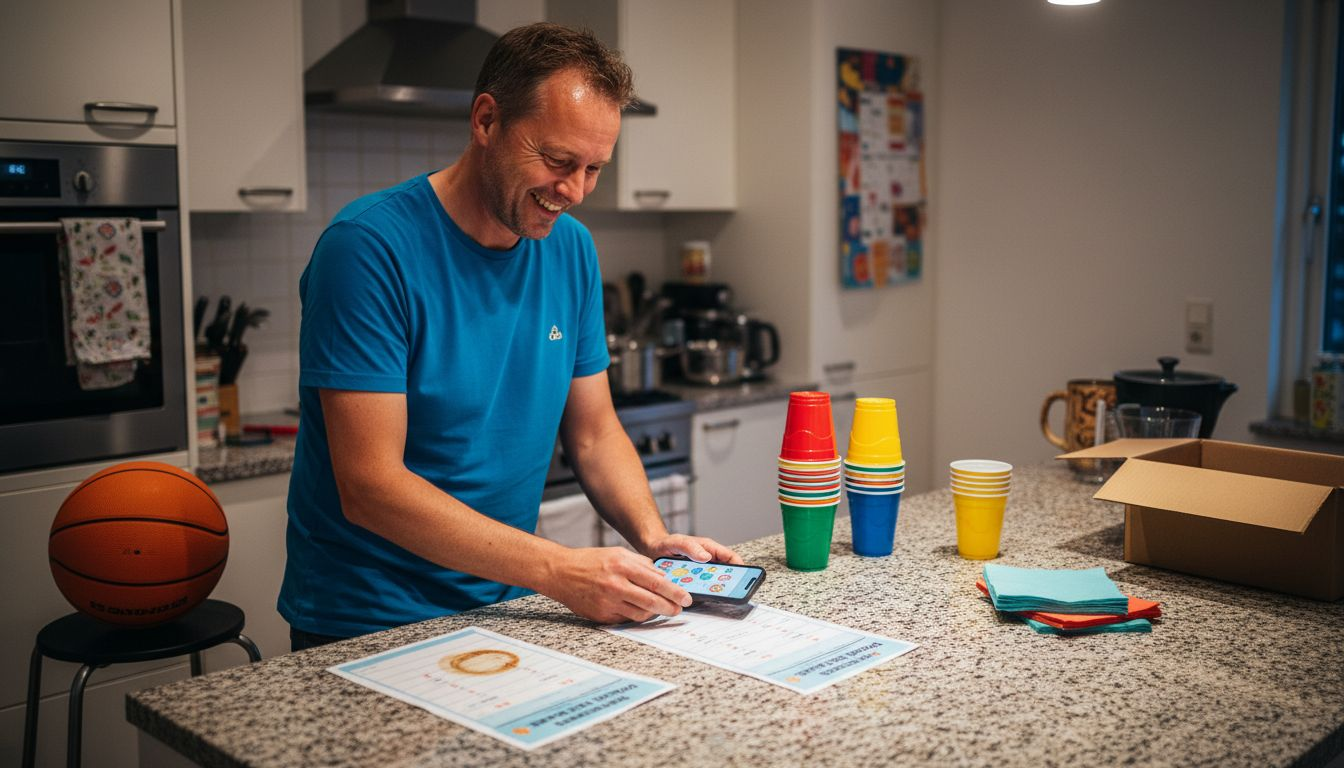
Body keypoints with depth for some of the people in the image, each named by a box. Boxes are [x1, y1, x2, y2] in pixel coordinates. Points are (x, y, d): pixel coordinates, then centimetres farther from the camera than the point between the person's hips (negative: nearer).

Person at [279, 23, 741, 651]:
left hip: (506, 603, 4)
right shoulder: (368, 246, -17)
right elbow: (370, 486, -21)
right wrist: (558, 571, -25)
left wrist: (654, 539, -8)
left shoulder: (572, 250, 3)